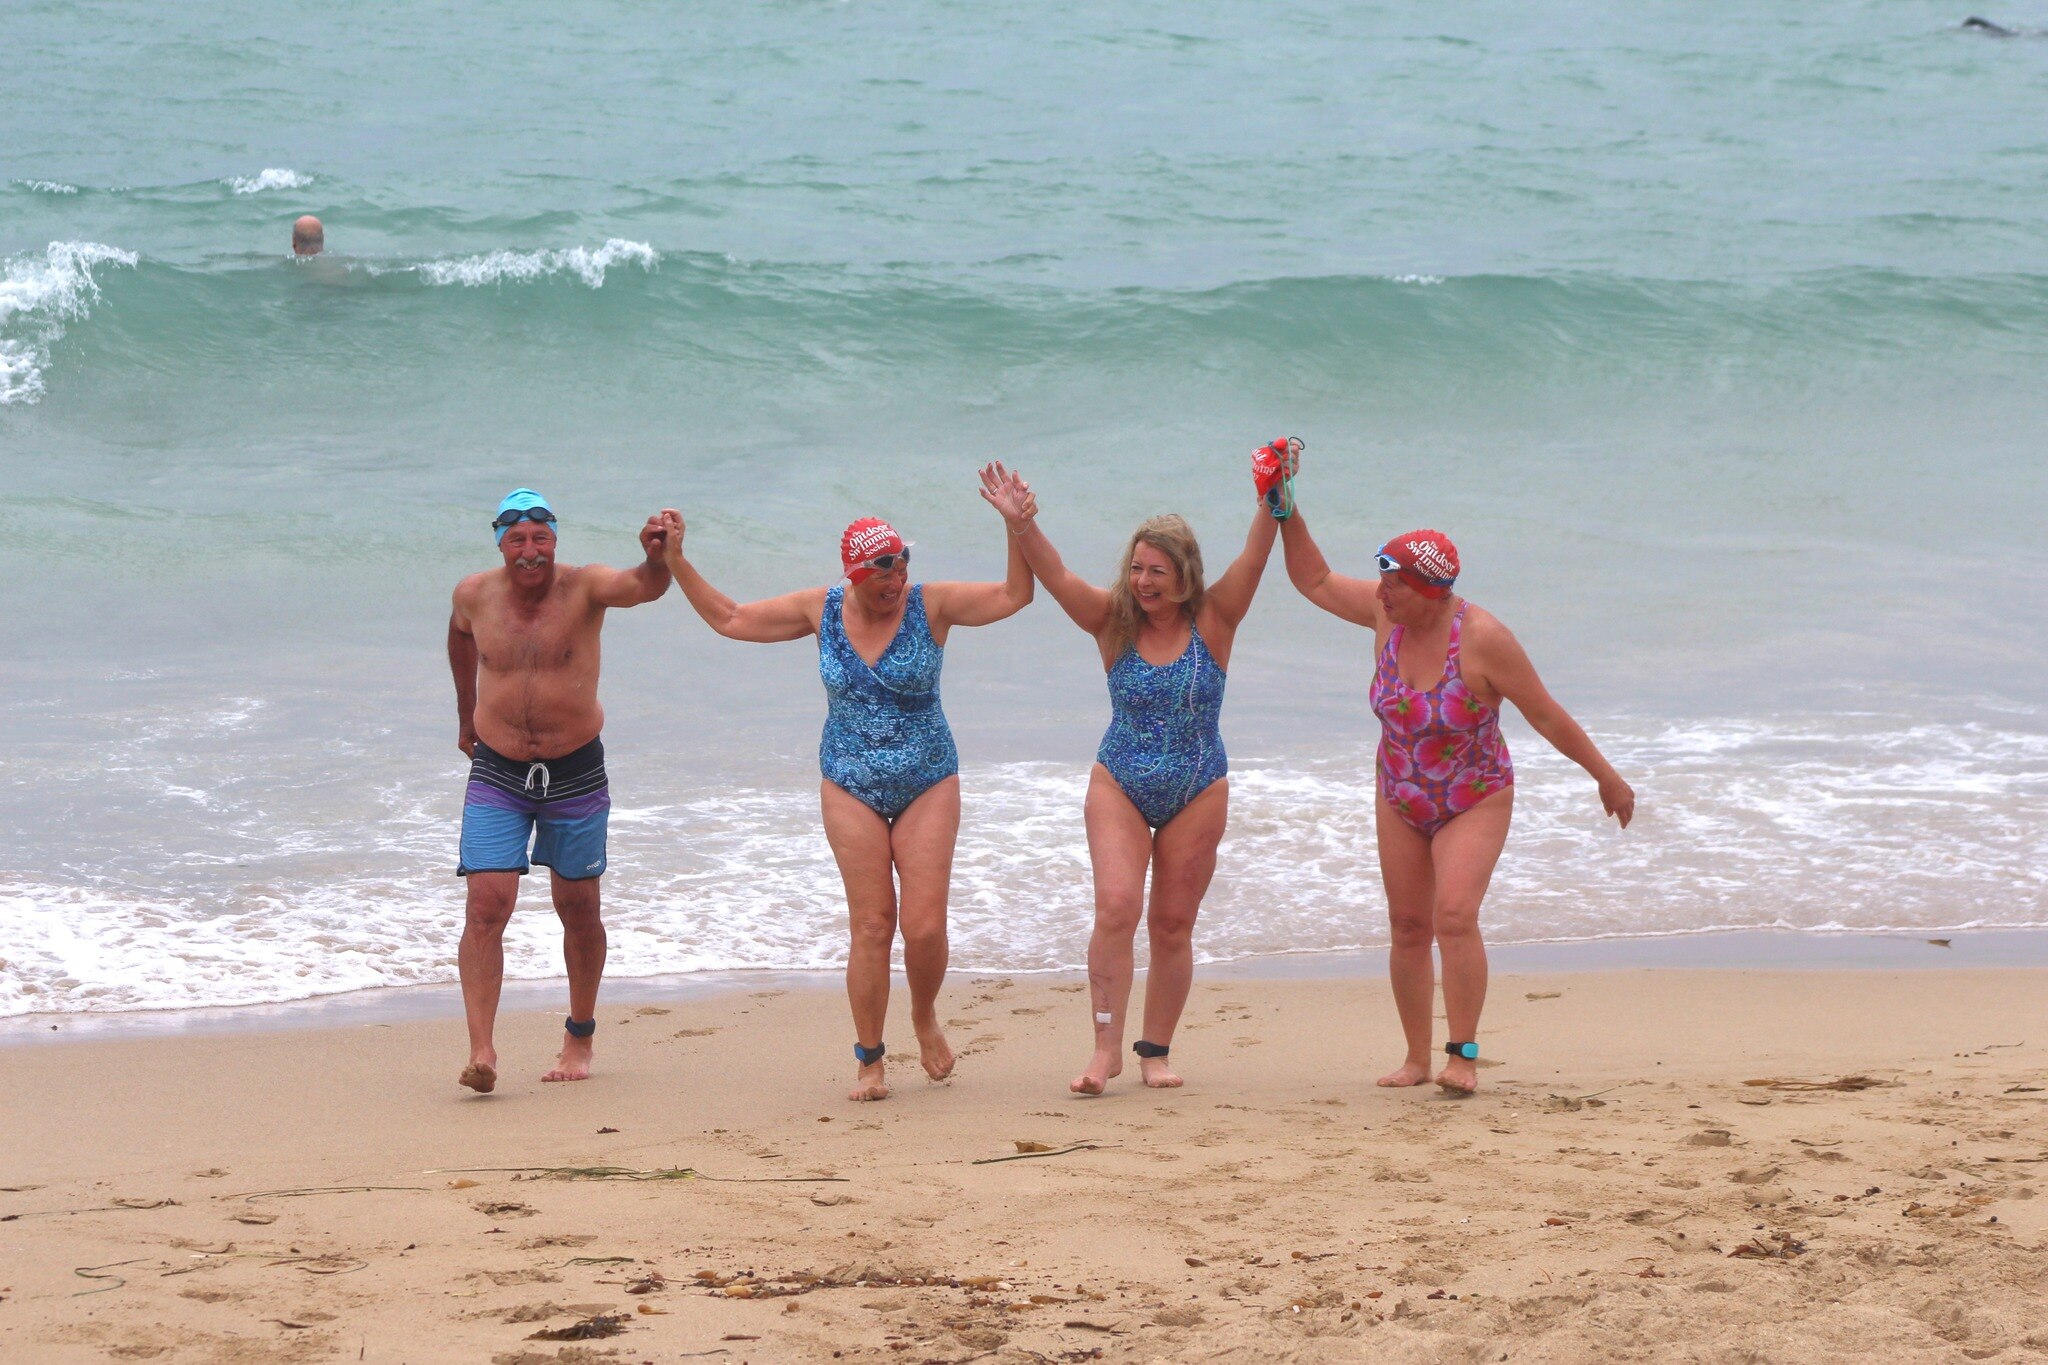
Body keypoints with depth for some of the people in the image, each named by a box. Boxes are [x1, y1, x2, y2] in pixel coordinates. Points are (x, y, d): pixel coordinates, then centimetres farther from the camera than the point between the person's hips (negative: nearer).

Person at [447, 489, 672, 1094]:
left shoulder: (583, 587, -12)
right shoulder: (474, 595, -3)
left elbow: (645, 588, -33)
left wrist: (655, 559, -55)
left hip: (575, 771, -1)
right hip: (496, 773, 1)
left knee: (578, 910, 12)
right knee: (485, 907, -13)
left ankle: (579, 1038, 31)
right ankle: (481, 1050, -17)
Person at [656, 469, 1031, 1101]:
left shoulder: (930, 604, -7)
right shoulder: (821, 609, -1)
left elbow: (1013, 596, -13)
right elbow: (728, 619, 9)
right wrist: (676, 561, 6)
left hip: (928, 785, -1)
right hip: (850, 787, 1)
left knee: (924, 925, -8)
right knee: (871, 926, -4)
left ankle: (925, 1017, 23)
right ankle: (869, 1060, 7)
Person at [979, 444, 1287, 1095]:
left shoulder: (1213, 621, -5)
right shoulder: (1114, 622, -4)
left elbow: (1254, 559, -16)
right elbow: (1056, 575, -15)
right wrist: (1020, 526, -32)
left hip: (1198, 792, 0)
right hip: (1120, 786, 0)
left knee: (1173, 925, 6)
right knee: (1116, 907, -15)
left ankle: (1155, 1050, 17)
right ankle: (1106, 1047, -12)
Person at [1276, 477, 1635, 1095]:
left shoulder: (1481, 637, -24)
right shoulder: (1385, 614, -9)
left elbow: (1546, 714, -16)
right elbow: (1316, 581, 4)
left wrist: (1607, 777, -9)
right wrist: (1288, 514, -7)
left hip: (1474, 803, -6)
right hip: (1400, 803, 6)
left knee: (1455, 916, -21)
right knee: (1408, 928, 7)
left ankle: (1463, 1056, -15)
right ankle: (1416, 1058, 16)